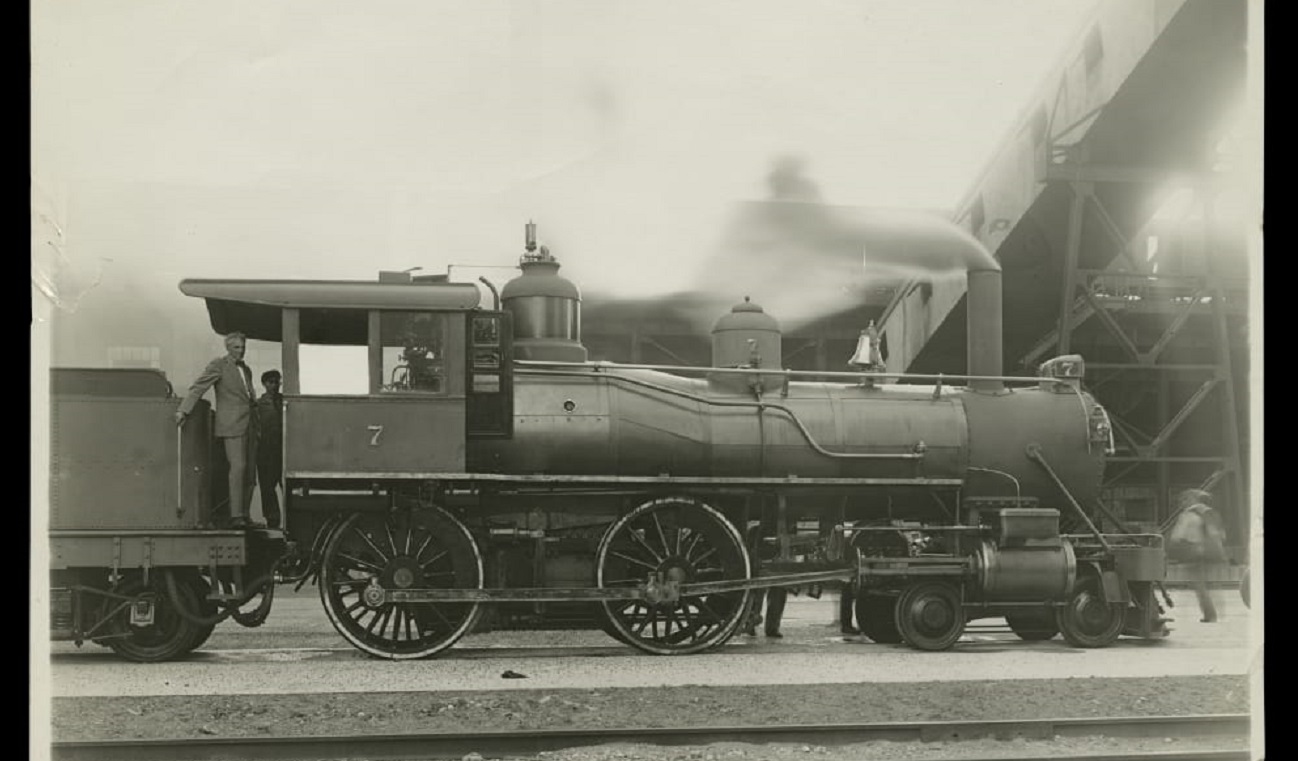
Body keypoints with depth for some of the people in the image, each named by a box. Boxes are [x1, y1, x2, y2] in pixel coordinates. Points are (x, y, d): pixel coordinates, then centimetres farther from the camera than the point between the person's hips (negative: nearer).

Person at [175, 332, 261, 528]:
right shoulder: (218, 366, -1)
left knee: (250, 471, 3)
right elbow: (198, 388, -8)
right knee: (238, 466, -17)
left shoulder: (246, 370, 21)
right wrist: (183, 410, -19)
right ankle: (235, 516, -20)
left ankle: (244, 515, 7)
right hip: (231, 424, -7)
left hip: (249, 424, 7)